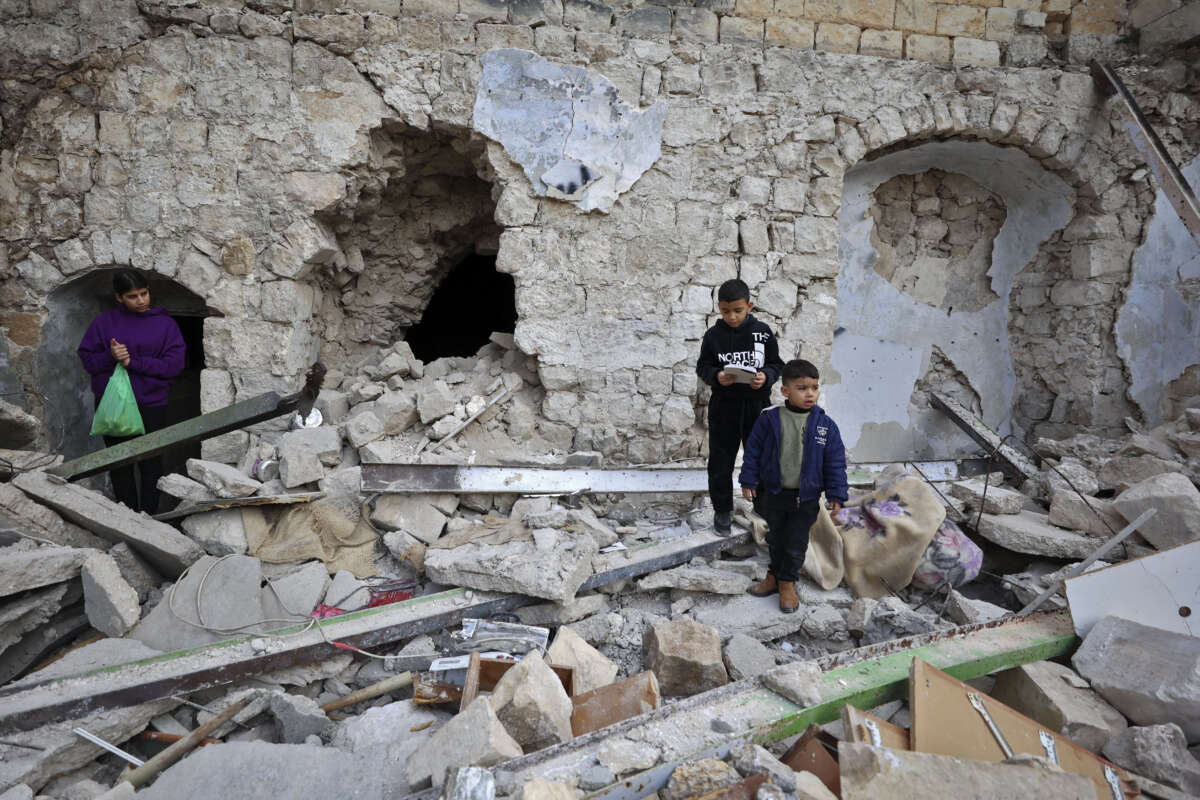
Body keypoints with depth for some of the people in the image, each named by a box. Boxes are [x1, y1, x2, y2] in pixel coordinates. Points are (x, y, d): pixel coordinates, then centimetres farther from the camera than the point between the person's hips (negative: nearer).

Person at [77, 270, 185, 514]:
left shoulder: (165, 324, -2)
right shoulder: (103, 322, 3)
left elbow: (174, 364, -10)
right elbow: (87, 359, 4)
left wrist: (133, 362, -17)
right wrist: (110, 357, -16)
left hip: (150, 406, -2)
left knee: (151, 464, 6)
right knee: (119, 465, 10)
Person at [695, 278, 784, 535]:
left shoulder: (763, 331, -3)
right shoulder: (713, 335, -4)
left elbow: (776, 364, 3)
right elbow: (703, 366, 2)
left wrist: (766, 376, -18)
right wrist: (716, 376, -19)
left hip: (757, 405, 0)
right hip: (724, 406, 0)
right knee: (720, 460, 6)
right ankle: (722, 509, 22)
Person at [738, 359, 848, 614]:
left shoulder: (825, 425, -9)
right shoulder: (769, 420, -10)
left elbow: (835, 462, -3)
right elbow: (753, 451, 0)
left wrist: (836, 495, -3)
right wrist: (749, 481, 1)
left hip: (806, 498, 0)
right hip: (774, 494, 1)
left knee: (795, 544, 10)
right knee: (775, 538, 18)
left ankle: (787, 582, 30)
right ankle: (774, 576, 37)